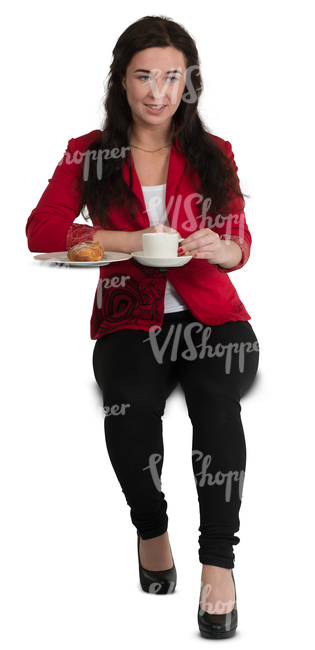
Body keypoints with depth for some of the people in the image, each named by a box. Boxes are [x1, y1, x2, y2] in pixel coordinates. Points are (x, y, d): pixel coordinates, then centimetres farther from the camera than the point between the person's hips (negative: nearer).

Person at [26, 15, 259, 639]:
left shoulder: (214, 155, 12)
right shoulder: (89, 154, 9)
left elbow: (239, 246, 10)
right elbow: (42, 231, -3)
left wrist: (218, 248, -15)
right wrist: (134, 241, -13)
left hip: (209, 313, 0)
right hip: (129, 318, 0)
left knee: (217, 399, -33)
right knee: (130, 402, -32)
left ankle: (218, 558, -25)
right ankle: (151, 526, -3)